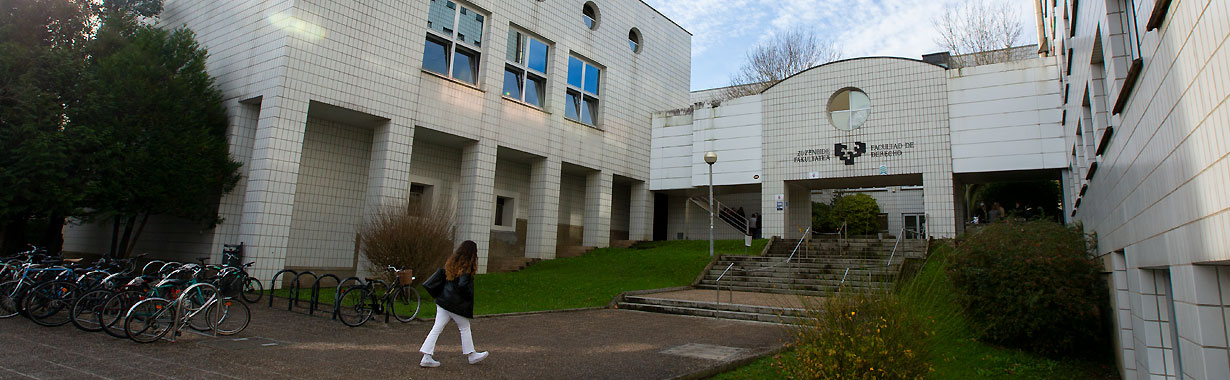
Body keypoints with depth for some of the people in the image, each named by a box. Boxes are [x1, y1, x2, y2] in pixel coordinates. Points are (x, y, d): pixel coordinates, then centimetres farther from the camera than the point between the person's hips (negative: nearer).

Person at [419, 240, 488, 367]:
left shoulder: (450, 262, 9)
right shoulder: (466, 267, -16)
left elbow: (439, 275, 12)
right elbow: (463, 285, -24)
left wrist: (439, 294, 17)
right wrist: (469, 296, -10)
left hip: (443, 300, 7)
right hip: (457, 304, -7)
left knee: (437, 328, 7)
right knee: (465, 328, 9)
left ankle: (426, 357, 4)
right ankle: (471, 355, 20)